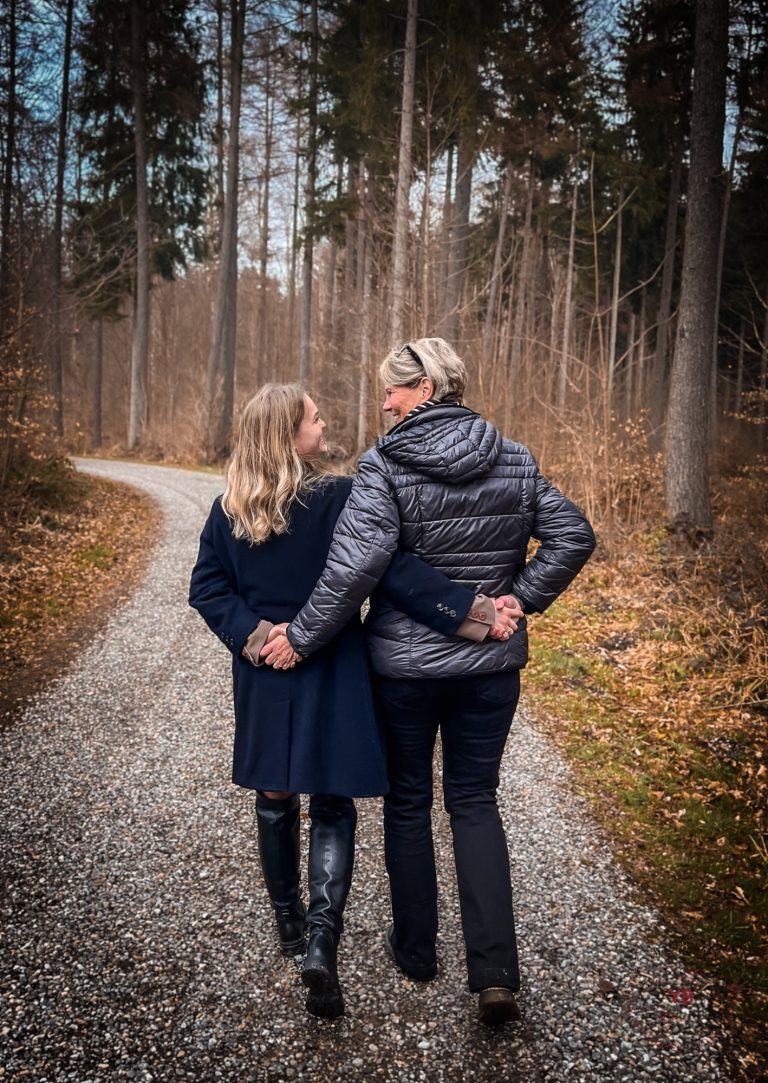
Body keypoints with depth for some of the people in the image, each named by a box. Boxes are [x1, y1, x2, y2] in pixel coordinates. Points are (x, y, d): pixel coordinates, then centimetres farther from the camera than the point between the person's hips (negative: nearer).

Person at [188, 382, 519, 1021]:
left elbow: (206, 587, 0)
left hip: (265, 675, 4)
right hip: (330, 675, -4)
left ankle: (289, 921, 36)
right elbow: (394, 571, -23)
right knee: (331, 808, 7)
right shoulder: (339, 499, -15)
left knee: (275, 800, 20)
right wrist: (471, 613, -22)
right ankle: (321, 939, -7)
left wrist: (251, 632, -5)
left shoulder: (229, 509, -1)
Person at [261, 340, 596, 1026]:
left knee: (407, 801, 16)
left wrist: (302, 637, -15)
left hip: (404, 664, -3)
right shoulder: (515, 462, 0)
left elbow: (355, 565, -24)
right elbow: (573, 537, 0)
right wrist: (520, 599, 1)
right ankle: (496, 973, 3)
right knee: (476, 802, 13)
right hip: (491, 661, 3)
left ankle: (415, 949, 31)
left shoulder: (386, 465, -15)